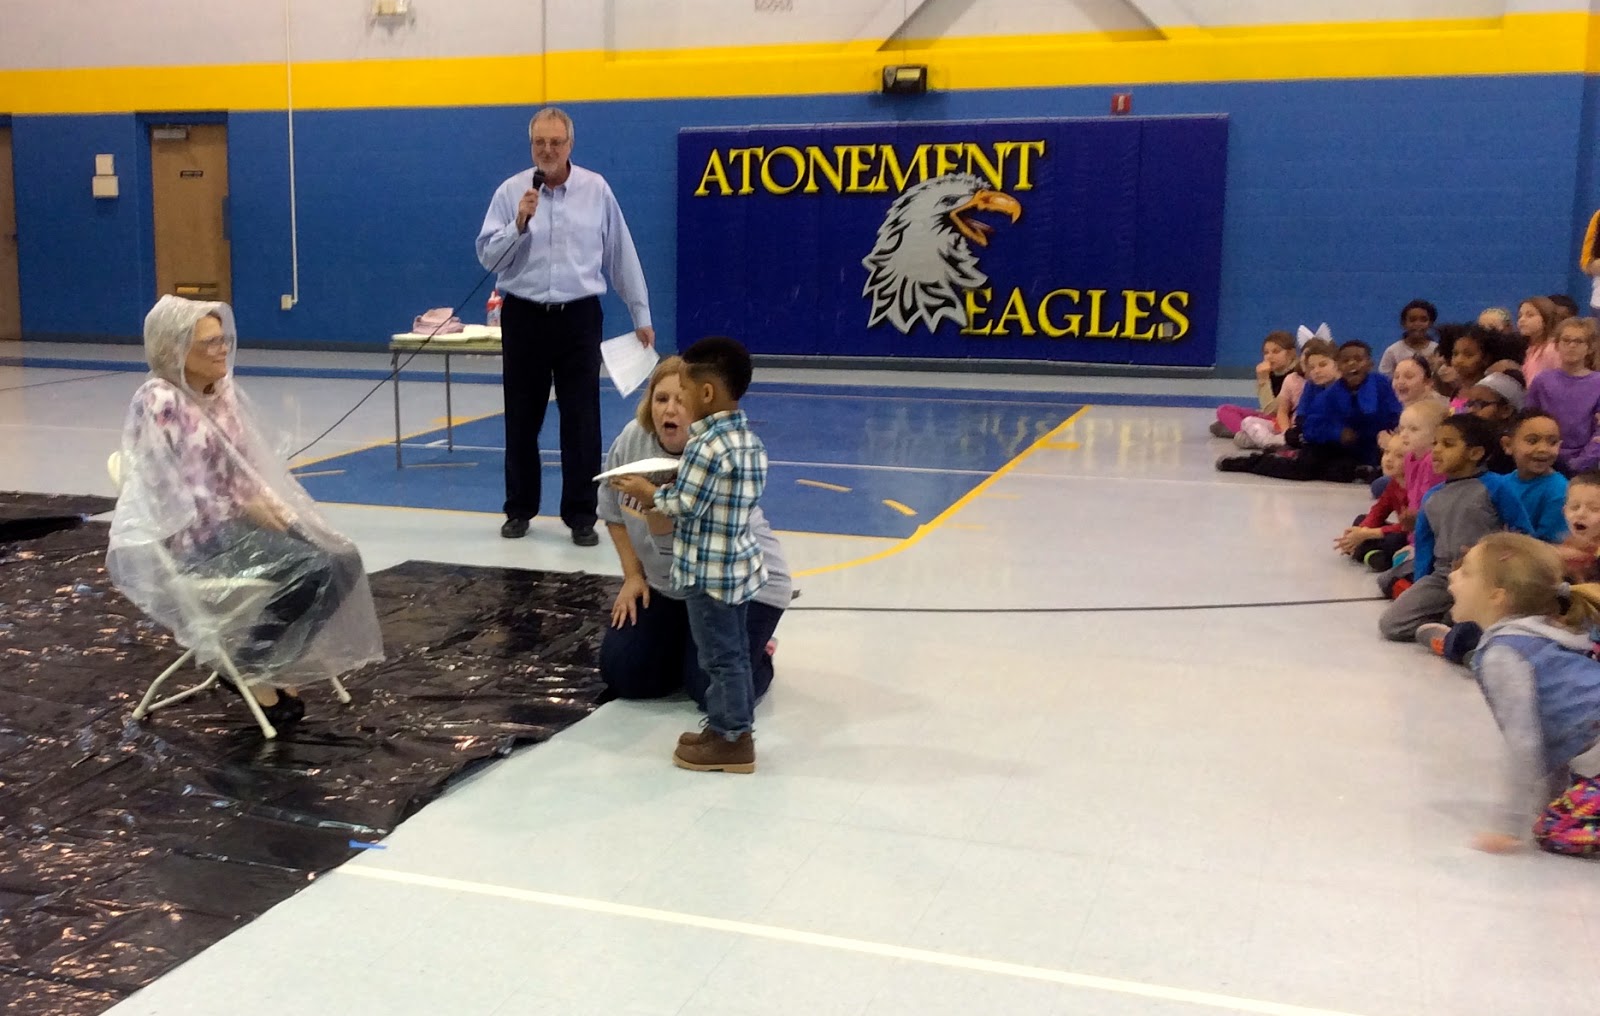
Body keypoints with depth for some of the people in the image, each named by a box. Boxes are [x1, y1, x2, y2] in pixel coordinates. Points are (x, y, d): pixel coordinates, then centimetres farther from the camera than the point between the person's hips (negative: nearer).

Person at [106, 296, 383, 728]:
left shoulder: (225, 394, 9)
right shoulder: (158, 402, -14)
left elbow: (252, 468, 14)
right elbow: (175, 495, -17)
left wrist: (270, 504, -6)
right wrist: (247, 508, -15)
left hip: (237, 519, 8)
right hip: (189, 534, -8)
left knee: (341, 560, -12)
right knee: (309, 570, -24)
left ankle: (278, 663, 3)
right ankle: (252, 669, -4)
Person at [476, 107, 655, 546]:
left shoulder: (597, 189, 2)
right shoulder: (510, 191, 0)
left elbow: (622, 256, 7)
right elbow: (487, 256, -3)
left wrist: (641, 315, 8)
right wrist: (520, 224, -19)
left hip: (579, 317, 0)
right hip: (524, 316, 1)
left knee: (581, 421, -1)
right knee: (522, 420, 9)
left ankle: (580, 515, 8)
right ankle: (519, 510, 23)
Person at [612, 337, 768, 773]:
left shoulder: (708, 446, -22)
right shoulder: (750, 439, 6)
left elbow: (684, 506, -20)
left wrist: (649, 493, -4)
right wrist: (666, 489, 10)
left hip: (709, 573, -9)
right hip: (740, 567, 9)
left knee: (720, 656, 1)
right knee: (734, 651, 17)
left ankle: (731, 741, 11)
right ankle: (735, 728, 28)